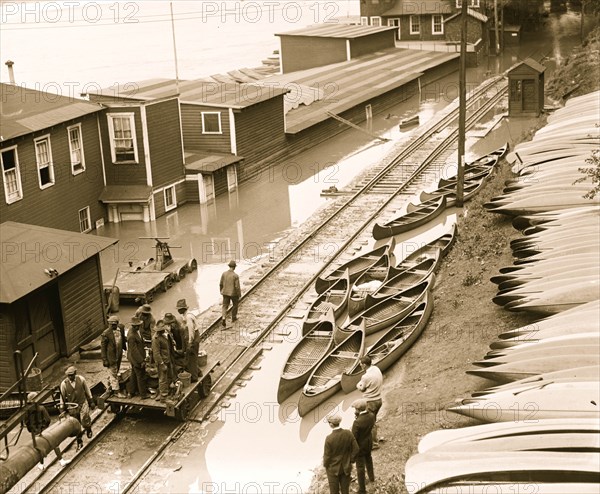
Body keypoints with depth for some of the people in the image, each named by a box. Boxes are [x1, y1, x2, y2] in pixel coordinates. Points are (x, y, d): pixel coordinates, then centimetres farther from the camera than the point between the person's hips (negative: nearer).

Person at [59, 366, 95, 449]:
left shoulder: (81, 379, -9)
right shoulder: (64, 384, -11)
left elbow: (87, 391, 3)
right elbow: (62, 397, 0)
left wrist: (91, 402, 8)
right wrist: (63, 409, 4)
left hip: (83, 403, -1)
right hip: (72, 407, 1)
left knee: (84, 418, -22)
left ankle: (88, 429, 12)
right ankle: (79, 442, 28)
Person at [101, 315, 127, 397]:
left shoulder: (121, 328, -6)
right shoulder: (106, 333, -22)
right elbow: (103, 347, -15)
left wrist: (124, 347, 21)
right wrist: (104, 360, -15)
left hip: (119, 356, 6)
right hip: (110, 357, -6)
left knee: (115, 372, 21)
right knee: (113, 374, 3)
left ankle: (110, 388, 39)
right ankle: (117, 391, 13)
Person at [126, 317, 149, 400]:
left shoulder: (132, 329, -1)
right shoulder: (132, 336, -31)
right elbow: (134, 350, -27)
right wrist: (141, 361, -22)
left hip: (135, 358, 10)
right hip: (136, 358, -10)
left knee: (134, 374, 22)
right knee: (141, 376, 5)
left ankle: (131, 392, 36)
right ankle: (143, 394, 18)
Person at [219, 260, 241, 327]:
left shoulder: (224, 274, -6)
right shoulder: (235, 275, -19)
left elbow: (221, 284, 3)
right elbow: (237, 287, -18)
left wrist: (221, 291, 19)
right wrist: (239, 295, -5)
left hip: (225, 293, 3)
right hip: (234, 293, -3)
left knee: (225, 306, 8)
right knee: (235, 304, 22)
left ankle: (224, 318, -14)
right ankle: (233, 318, 34)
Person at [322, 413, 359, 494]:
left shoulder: (329, 439, -28)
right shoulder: (348, 433, -17)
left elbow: (327, 456, -18)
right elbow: (356, 449, -8)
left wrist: (325, 465, 2)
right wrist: (350, 461, 6)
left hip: (333, 469, -3)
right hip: (346, 467, 3)